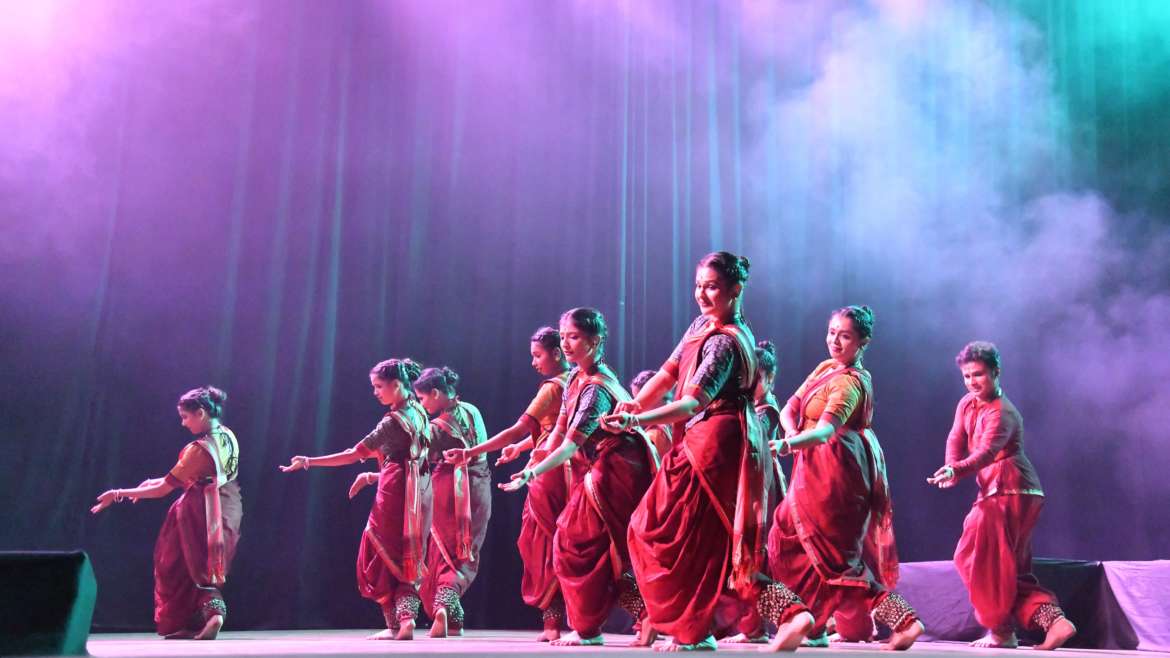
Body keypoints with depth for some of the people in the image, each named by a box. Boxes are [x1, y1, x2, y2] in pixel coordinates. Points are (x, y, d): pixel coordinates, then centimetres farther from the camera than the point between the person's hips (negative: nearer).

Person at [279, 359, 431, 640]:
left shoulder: (394, 420, -14)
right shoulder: (419, 413, 11)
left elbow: (354, 454, -17)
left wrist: (309, 462, -14)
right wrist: (374, 477, 18)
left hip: (395, 494, -8)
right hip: (416, 494, 8)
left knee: (383, 556, 5)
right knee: (406, 558, 10)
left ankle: (394, 624, 7)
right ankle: (407, 617, -1)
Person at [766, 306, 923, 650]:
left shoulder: (851, 382, -17)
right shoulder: (825, 367, 10)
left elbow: (825, 430, -32)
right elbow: (789, 408, 5)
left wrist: (787, 445, -48)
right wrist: (791, 434, -17)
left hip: (836, 474, -9)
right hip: (817, 470, 9)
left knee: (835, 555, -6)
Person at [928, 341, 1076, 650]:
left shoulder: (1002, 413, -16)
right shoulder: (967, 403, 11)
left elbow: (987, 451, -33)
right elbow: (956, 439, 1)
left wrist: (955, 471, -51)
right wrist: (950, 469, -20)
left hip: (1010, 491, -10)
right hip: (995, 492, 10)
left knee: (985, 560, -7)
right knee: (1013, 570, 11)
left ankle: (1001, 632, 4)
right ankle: (1053, 620, 3)